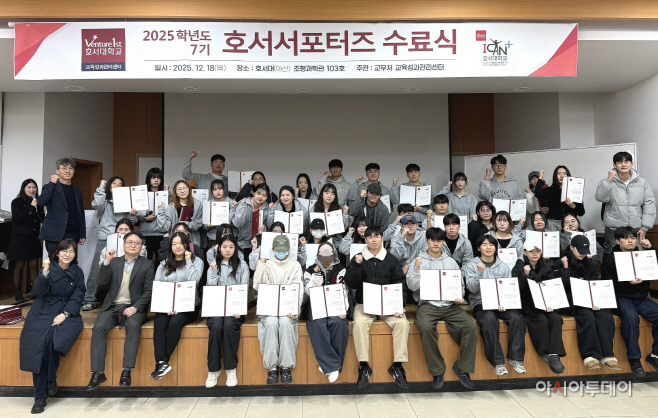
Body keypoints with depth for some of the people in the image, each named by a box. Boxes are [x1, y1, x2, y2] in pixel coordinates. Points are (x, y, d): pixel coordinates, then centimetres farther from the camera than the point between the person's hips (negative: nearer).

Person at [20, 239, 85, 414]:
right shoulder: (49, 268, 2)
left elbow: (78, 297, 1)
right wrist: (45, 273, -24)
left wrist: (64, 314, -13)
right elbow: (38, 292, -10)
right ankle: (40, 397, -13)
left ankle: (51, 379, -6)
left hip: (67, 312, 0)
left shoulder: (77, 272, 6)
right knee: (38, 343, -21)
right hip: (44, 311, 0)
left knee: (52, 339, -28)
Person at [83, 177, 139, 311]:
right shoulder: (105, 203, 11)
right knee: (97, 269, -5)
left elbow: (130, 223, 16)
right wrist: (102, 187, -1)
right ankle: (91, 300, 3)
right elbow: (97, 204, -13)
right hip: (104, 240, -1)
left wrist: (133, 215, -7)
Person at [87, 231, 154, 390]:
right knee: (98, 327, -24)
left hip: (133, 308, -3)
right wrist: (106, 262, -9)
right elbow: (102, 282, 2)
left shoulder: (147, 264, 8)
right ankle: (98, 372, -18)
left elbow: (149, 291, 0)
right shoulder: (114, 262, 16)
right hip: (112, 306, 3)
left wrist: (136, 307, -14)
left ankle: (126, 371, -29)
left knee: (133, 326, -32)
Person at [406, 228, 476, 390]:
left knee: (471, 326, -22)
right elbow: (412, 286, -1)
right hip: (427, 305, -3)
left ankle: (463, 368, -4)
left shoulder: (451, 262, 17)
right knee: (426, 328, -33)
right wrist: (416, 268, -14)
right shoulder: (419, 261, 8)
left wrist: (459, 297, -1)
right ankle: (437, 371, -15)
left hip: (450, 305, 3)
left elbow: (460, 285, 19)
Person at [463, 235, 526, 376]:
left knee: (517, 318, -26)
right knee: (489, 320, -34)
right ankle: (497, 362, -24)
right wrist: (480, 273, -20)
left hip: (502, 304, 3)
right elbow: (472, 288, -5)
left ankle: (515, 358, -13)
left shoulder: (503, 267, 15)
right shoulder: (471, 266, 6)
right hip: (480, 303, -3)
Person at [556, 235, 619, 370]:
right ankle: (590, 355, -30)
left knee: (606, 316, -25)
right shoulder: (562, 263, 3)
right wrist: (565, 267, -13)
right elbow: (564, 286, -7)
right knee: (588, 317, -32)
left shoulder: (589, 264, 17)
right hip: (572, 302, -4)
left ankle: (607, 355, -24)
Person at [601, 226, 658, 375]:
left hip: (642, 298, 4)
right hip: (622, 298, -4)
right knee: (631, 317, -32)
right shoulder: (610, 260, 1)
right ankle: (634, 358, -21)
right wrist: (629, 283, -20)